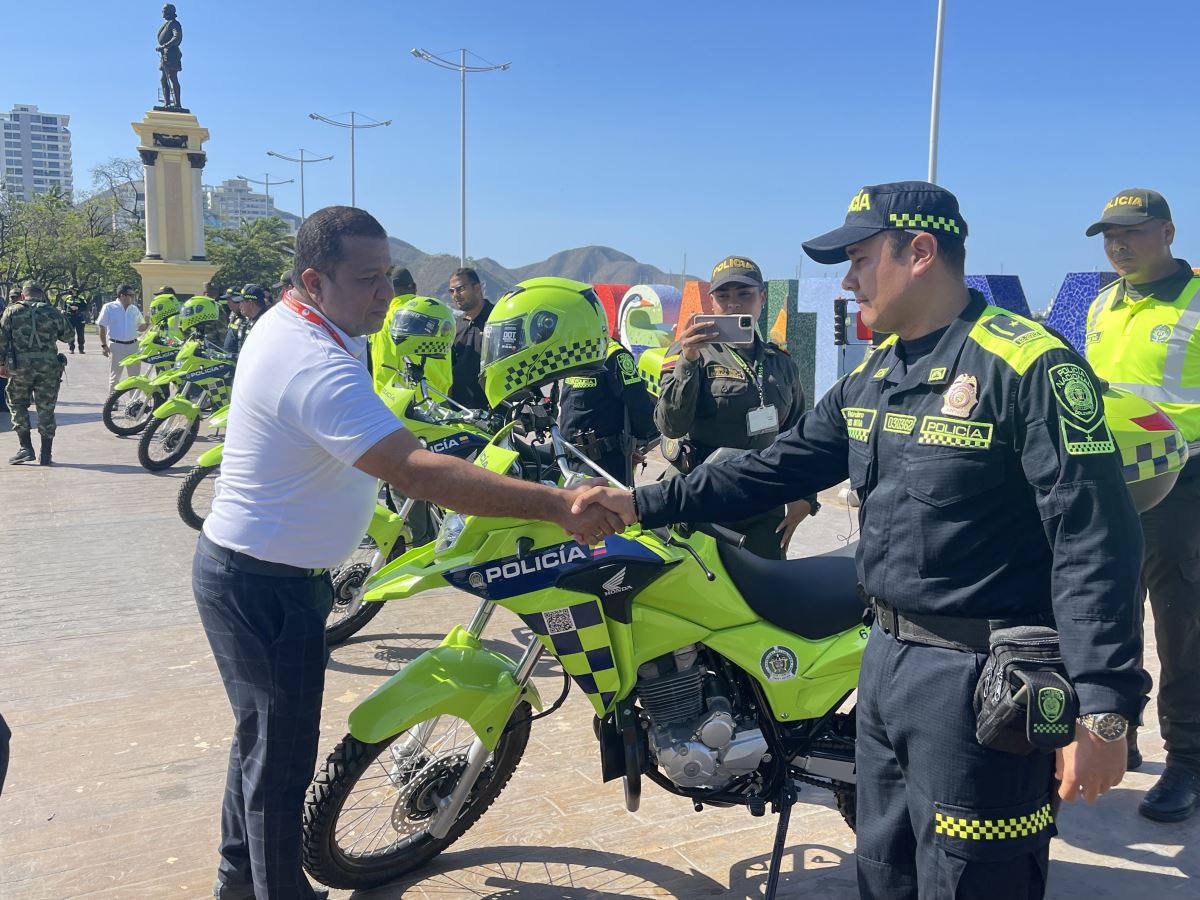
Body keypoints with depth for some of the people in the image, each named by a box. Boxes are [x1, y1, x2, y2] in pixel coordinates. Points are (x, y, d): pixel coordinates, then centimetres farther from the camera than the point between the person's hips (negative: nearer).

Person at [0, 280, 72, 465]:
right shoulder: (53, 312, 8)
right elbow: (68, 335, 18)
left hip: (20, 365, -1)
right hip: (48, 366, 1)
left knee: (18, 405, 15)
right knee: (46, 409, 6)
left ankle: (26, 448, 5)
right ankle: (46, 454, 9)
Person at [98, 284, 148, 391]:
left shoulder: (134, 309, 10)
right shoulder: (109, 307, -3)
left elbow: (140, 328, 16)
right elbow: (101, 327, -2)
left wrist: (146, 323, -6)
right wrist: (104, 345, -7)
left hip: (133, 346, 4)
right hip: (116, 346, -4)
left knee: (135, 376, 9)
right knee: (115, 376, 1)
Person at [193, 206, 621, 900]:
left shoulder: (284, 321, 3)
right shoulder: (320, 367, -30)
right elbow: (416, 473, -42)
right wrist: (557, 505, -47)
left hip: (239, 566, 11)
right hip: (268, 587, -11)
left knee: (262, 734, 25)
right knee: (283, 757, 3)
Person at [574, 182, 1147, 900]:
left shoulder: (1028, 364, -15)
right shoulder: (872, 375, 11)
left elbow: (1094, 542, -19)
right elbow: (782, 466, 12)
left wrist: (1105, 709, -22)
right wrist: (646, 504, 8)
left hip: (983, 681, -8)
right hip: (887, 659, 8)